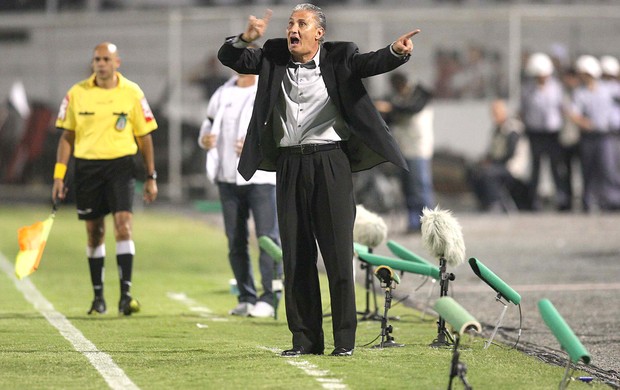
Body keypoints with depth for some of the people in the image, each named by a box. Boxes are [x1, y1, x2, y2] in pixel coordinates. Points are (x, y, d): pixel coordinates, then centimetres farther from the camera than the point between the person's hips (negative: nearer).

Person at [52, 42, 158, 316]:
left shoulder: (132, 93, 0)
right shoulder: (77, 93, 2)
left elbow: (144, 137, 7)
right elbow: (67, 136, 8)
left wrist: (151, 177, 5)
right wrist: (59, 175, 2)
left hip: (121, 165, -1)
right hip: (86, 167, 1)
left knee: (123, 226, -14)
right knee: (94, 233, 6)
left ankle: (126, 294, -14)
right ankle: (98, 297, 17)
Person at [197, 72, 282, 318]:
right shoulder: (222, 95, 15)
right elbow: (209, 125, 22)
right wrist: (205, 140, -1)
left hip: (262, 177, -5)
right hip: (228, 178, 5)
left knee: (268, 237, -10)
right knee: (235, 240, 6)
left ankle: (269, 299, -8)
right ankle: (247, 298, 13)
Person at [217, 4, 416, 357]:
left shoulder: (338, 58, 4)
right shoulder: (273, 58, 10)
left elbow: (371, 63, -10)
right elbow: (228, 57, 5)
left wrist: (397, 52, -33)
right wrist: (246, 38, -17)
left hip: (330, 164, -3)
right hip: (289, 165, 3)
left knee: (338, 253, -3)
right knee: (296, 256, 5)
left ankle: (345, 339, 3)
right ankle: (306, 339, 11)